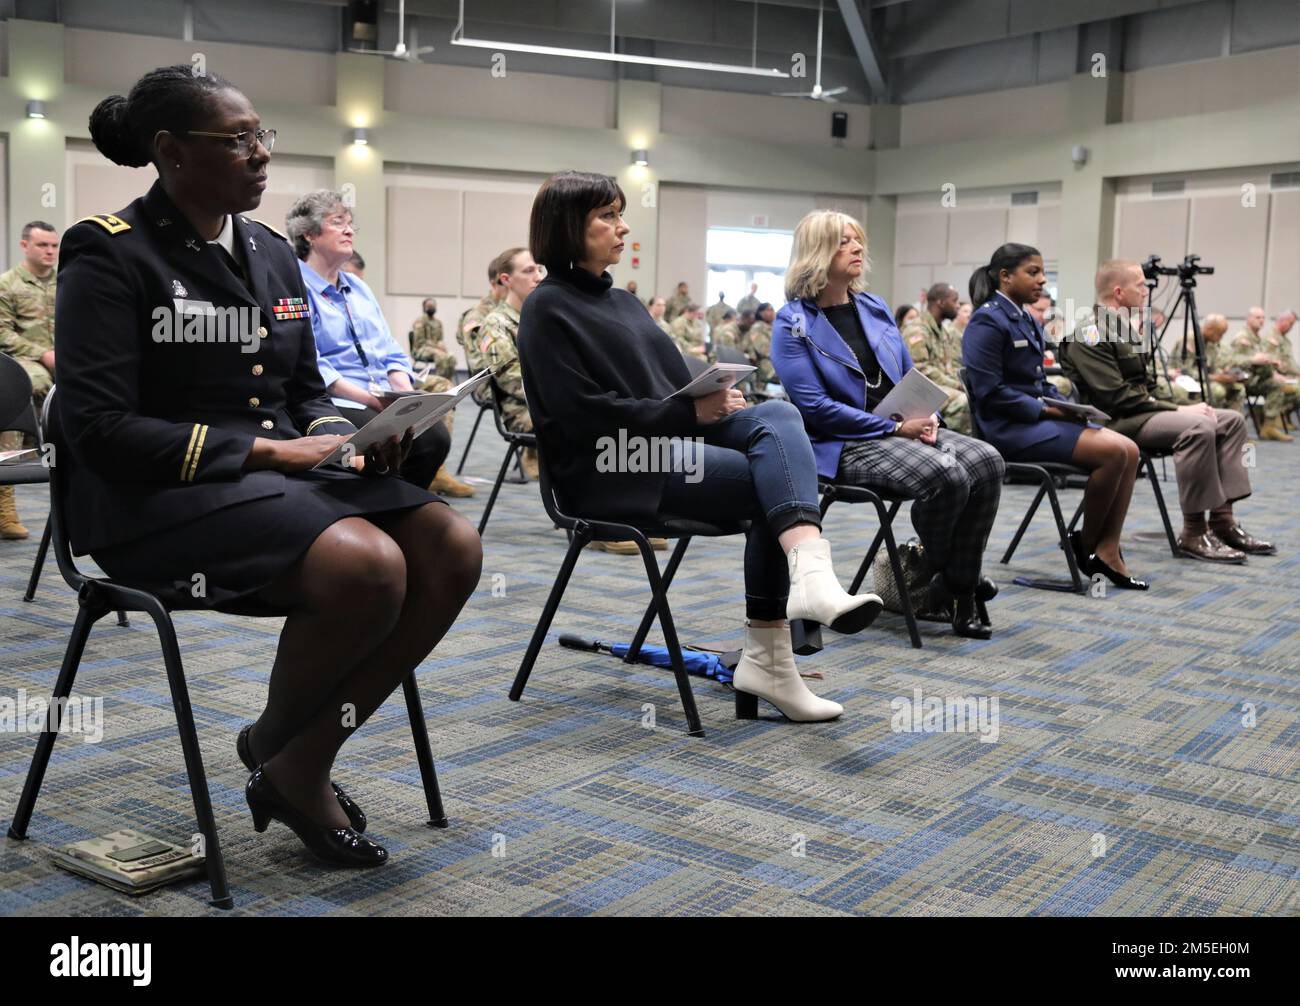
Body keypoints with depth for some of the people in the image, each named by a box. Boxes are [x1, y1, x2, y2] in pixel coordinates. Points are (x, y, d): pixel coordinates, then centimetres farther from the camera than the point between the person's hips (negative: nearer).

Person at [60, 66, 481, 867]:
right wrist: (266, 451, -18)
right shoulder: (109, 254, -8)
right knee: (366, 562, -32)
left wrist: (345, 437, -6)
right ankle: (277, 756, -2)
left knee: (452, 548, -16)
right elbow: (99, 430, -15)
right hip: (158, 498, -7)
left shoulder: (272, 253, 13)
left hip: (284, 472, 7)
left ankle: (306, 765, -4)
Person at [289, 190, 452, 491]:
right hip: (333, 403, -7)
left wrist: (406, 393, -1)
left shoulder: (358, 288, 24)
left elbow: (389, 351, 20)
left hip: (387, 402, 7)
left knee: (435, 436, -20)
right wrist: (369, 398, -19)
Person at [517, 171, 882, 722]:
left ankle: (810, 572, -34)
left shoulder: (620, 300, 22)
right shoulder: (548, 309, -4)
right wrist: (690, 413, -18)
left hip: (672, 439, 7)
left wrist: (714, 398, -5)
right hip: (610, 468, -7)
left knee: (776, 414, -20)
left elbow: (673, 382, 19)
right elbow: (586, 415, -15)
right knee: (770, 482, -22)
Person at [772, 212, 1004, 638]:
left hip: (904, 428, 7)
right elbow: (813, 406, -13)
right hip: (846, 443, -7)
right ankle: (938, 569, -1)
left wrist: (926, 417, -4)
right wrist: (895, 428, -16)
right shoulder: (793, 323, -4)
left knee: (986, 461, -20)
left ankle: (960, 587, -13)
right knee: (945, 475, -30)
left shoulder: (875, 309, 15)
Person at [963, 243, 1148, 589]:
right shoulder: (988, 321, -11)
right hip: (1008, 425, -9)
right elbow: (990, 392, -18)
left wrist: (1064, 405, 2)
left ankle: (1107, 551, -10)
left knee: (1129, 450, -6)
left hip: (1036, 417, 10)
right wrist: (1044, 409, -15)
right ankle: (1085, 544, -3)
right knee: (1113, 451, -21)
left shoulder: (1028, 322, 17)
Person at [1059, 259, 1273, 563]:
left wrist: (1177, 406, 2)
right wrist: (1178, 410, -17)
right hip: (1117, 421, -10)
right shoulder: (1090, 334, -14)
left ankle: (1222, 520, -5)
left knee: (1232, 421, 1)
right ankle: (1194, 534, -24)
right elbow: (1116, 397, -21)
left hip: (1144, 409, 10)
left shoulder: (1127, 329, 18)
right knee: (1198, 427, -31)